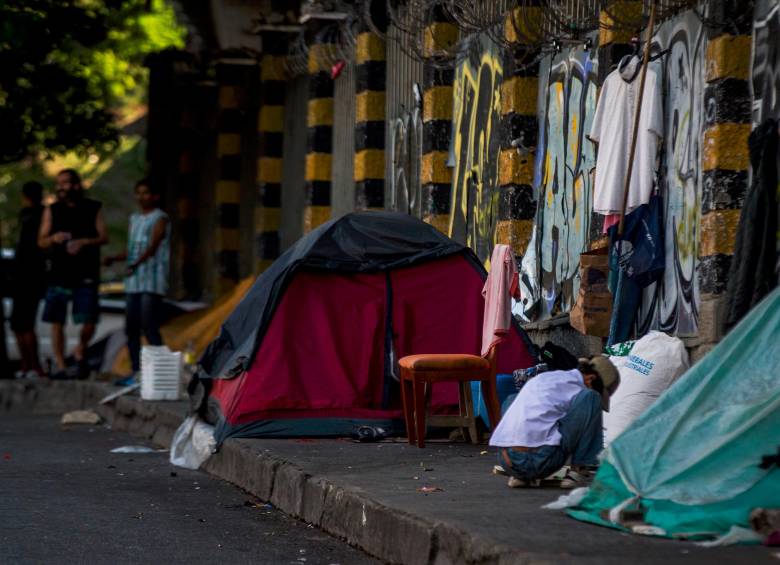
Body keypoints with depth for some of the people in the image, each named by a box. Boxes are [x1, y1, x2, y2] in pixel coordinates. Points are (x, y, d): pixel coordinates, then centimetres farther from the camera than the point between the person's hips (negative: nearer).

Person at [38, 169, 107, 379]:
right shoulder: (52, 211, 9)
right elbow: (41, 241, 8)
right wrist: (54, 238, -14)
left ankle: (79, 354, 21)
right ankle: (59, 365, 4)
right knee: (56, 322, -3)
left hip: (86, 276, -1)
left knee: (89, 321, -6)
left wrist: (84, 242, -15)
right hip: (58, 274, 1)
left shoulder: (93, 208, 6)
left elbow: (104, 237, 2)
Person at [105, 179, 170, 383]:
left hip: (152, 280, -7)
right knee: (131, 327, 5)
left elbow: (153, 246, -16)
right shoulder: (134, 219, 21)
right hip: (134, 282, 7)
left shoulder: (160, 219, -2)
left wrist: (136, 263, -32)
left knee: (149, 326, -14)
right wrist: (113, 258, 1)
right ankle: (136, 372, 9)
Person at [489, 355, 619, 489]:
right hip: (541, 461, -7)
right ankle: (578, 471, 1)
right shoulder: (575, 389, 5)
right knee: (590, 398, 1)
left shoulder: (543, 378, 27)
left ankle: (521, 476, 22)